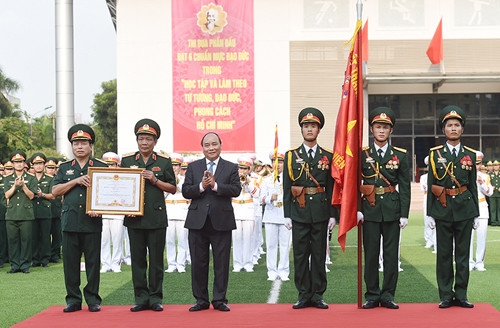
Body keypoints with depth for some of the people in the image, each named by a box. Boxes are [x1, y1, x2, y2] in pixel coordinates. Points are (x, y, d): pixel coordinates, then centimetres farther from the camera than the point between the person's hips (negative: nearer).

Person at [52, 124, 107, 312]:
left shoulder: (101, 167, 7)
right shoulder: (65, 168, 13)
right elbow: (55, 191, 4)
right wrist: (76, 181, -9)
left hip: (92, 222, -2)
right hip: (70, 222, 2)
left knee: (93, 261, 1)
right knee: (70, 261, 3)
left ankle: (93, 300, 10)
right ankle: (73, 300, 12)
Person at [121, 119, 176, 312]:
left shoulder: (164, 161, 5)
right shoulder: (127, 160, 8)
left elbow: (172, 188, 6)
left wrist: (155, 180, -10)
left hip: (157, 217, -1)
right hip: (134, 217, 1)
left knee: (156, 259, 2)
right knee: (137, 259, 4)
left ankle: (155, 298, 11)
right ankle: (141, 298, 12)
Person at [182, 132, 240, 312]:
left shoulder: (231, 168, 7)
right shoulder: (193, 167, 11)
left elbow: (236, 190, -7)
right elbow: (185, 191, 2)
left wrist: (215, 185, -18)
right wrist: (201, 186, -15)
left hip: (221, 221, -1)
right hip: (198, 221, 1)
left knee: (221, 263, 2)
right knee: (198, 262, 5)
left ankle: (219, 300, 11)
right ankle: (201, 300, 15)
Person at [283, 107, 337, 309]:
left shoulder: (328, 156, 7)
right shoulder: (291, 156, 6)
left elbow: (331, 188, 7)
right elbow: (286, 188, 4)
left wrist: (333, 215, 1)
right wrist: (287, 215, -2)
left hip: (320, 211, 0)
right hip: (299, 211, 0)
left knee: (319, 254, 4)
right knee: (300, 254, 2)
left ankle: (317, 295, 11)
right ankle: (304, 295, 9)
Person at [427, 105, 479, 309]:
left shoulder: (470, 155, 8)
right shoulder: (435, 154, 4)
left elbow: (473, 185, 10)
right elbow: (431, 185, 4)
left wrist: (476, 214, 7)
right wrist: (430, 214, -1)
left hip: (464, 209, 1)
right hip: (442, 209, -1)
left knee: (463, 253, 4)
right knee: (444, 253, 2)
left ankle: (461, 295, 12)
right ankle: (446, 296, 10)